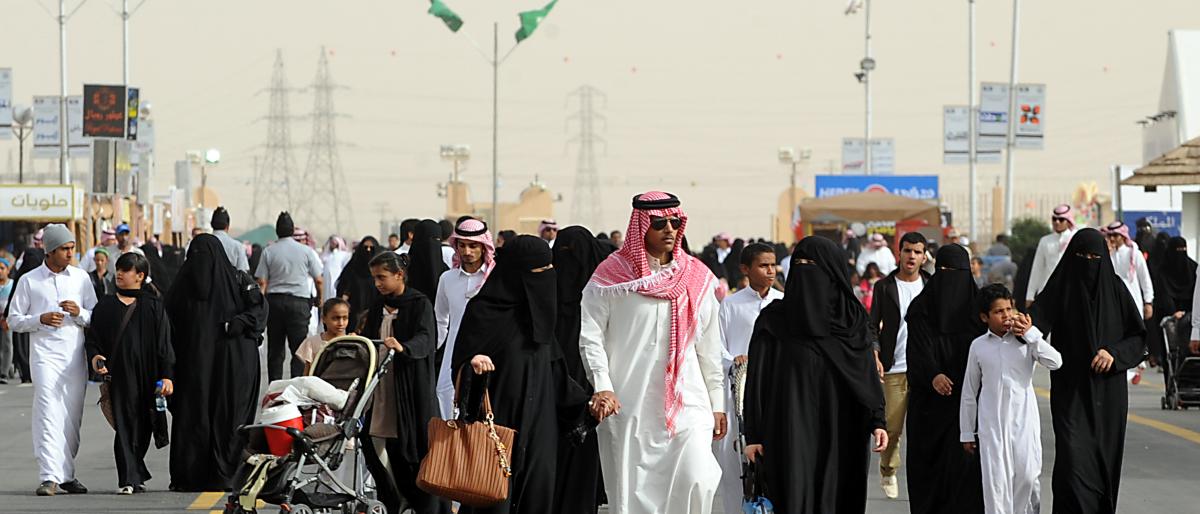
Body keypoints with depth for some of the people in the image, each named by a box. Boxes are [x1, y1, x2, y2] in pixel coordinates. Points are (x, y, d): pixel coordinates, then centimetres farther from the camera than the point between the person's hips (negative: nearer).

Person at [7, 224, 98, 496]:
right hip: (44, 354, -3)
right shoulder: (29, 281, 5)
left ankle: (66, 475, 15)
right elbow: (14, 320, 6)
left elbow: (96, 318, 13)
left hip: (76, 357, 3)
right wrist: (41, 319, -11)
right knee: (48, 414, -15)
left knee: (72, 418, 5)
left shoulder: (81, 278, 11)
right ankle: (50, 478, -20)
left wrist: (78, 313, -8)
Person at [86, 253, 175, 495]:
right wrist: (95, 357, -11)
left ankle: (135, 475, 21)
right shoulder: (105, 306, 11)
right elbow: (93, 338, 11)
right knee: (125, 426, -7)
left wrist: (167, 375, -5)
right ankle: (129, 479, -8)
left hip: (147, 374, 0)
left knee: (143, 429, 5)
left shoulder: (153, 306, 6)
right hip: (118, 374, 0)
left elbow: (164, 342, 3)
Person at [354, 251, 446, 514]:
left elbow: (425, 339, -19)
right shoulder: (378, 307, 15)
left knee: (417, 446, -6)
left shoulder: (419, 303, -5)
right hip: (382, 386, 6)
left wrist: (403, 347, -39)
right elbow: (367, 339, 19)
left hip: (411, 388, -6)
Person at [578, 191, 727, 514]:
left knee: (698, 481, -17)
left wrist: (717, 402, 14)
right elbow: (590, 334, -2)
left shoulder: (697, 277, 9)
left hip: (686, 401, 1)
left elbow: (709, 346, 14)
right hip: (627, 403, -1)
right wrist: (602, 385, -14)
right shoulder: (611, 275, 1)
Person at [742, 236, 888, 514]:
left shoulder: (853, 316, 5)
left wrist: (877, 420, -6)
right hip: (790, 427, -2)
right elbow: (757, 377, 0)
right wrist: (754, 435, -5)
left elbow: (868, 370, 4)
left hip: (840, 428, 2)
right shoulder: (773, 319, 1)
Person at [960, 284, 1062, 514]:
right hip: (991, 423, 0)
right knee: (995, 478, -4)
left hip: (1024, 420, 0)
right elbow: (969, 391, 10)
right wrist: (967, 433, 11)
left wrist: (1030, 334, -14)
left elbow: (1055, 362, -15)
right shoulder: (978, 346, 3)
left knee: (1027, 476, 1)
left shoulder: (1025, 342, 0)